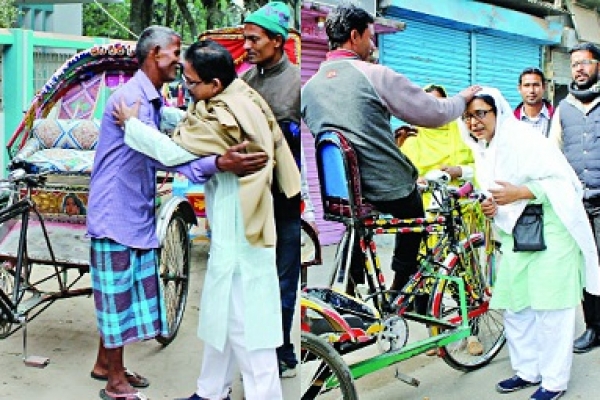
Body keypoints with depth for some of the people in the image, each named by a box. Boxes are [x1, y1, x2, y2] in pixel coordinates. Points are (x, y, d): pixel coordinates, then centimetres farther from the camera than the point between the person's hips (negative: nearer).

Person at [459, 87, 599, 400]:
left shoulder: (523, 138, -14)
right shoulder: (483, 150, 12)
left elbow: (562, 179, -18)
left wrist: (519, 192, -26)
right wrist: (491, 206, 4)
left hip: (549, 233, -8)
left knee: (549, 309, -3)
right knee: (515, 308, 9)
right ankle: (527, 371, 23)